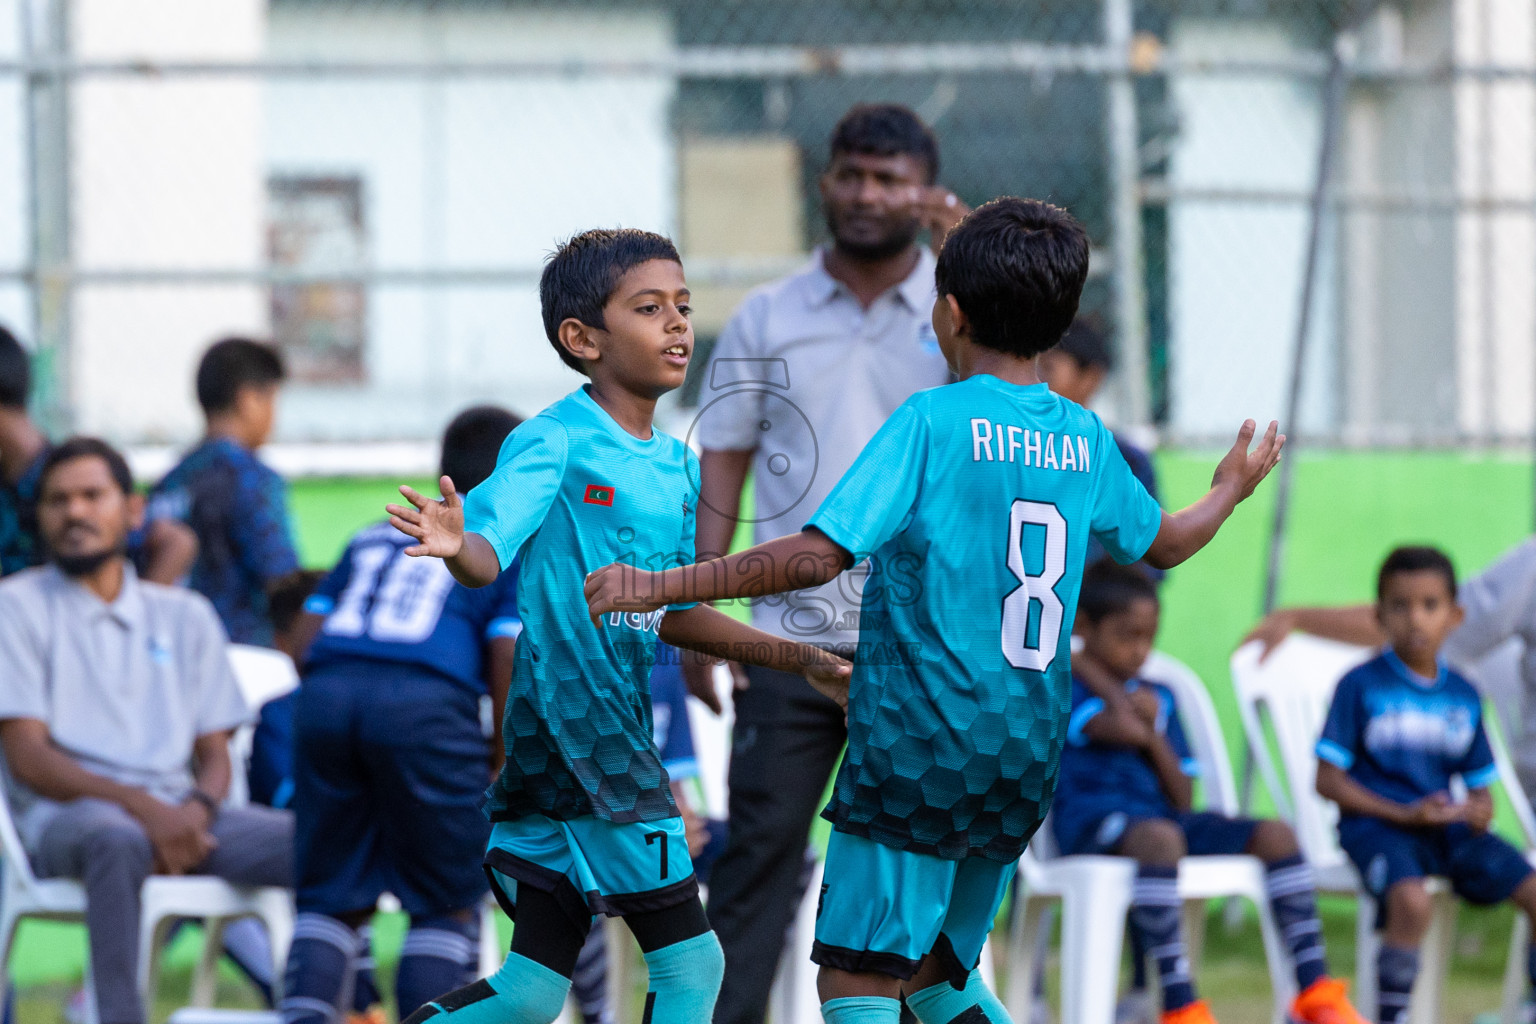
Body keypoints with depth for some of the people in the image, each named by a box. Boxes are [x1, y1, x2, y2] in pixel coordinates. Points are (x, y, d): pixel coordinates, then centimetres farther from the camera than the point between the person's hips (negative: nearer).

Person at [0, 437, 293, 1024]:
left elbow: (214, 754, 17)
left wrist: (196, 810, -9)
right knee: (119, 839, -41)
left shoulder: (185, 616, 21)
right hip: (64, 815, -5)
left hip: (178, 816, 5)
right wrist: (141, 805, -18)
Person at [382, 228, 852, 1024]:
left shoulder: (676, 465, 15)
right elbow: (490, 555, -22)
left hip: (620, 729, 8)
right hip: (568, 713, -8)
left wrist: (800, 661, 19)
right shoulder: (554, 443, -9)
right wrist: (455, 545, -45)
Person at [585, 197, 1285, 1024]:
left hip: (917, 747, -7)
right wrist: (1231, 488, 48)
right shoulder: (1085, 438, 8)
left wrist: (661, 586, -15)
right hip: (1024, 761, 7)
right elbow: (1162, 544, 27)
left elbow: (817, 557, -19)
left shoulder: (933, 421, -10)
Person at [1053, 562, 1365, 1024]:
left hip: (1163, 816, 7)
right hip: (1090, 818, -7)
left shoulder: (1157, 697, 24)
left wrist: (1154, 733, 1)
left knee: (1276, 834, -11)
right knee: (1161, 838, -41)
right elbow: (1122, 729, -17)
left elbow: (1182, 800, 16)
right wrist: (1084, 666, -1)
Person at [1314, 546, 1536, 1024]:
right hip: (1377, 824, -5)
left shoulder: (1463, 694, 12)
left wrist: (1480, 809, -9)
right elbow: (1328, 779, -5)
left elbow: (1479, 782, 16)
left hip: (1447, 824, 5)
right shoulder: (1361, 686, -3)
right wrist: (1404, 814, -14)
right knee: (1412, 900, -35)